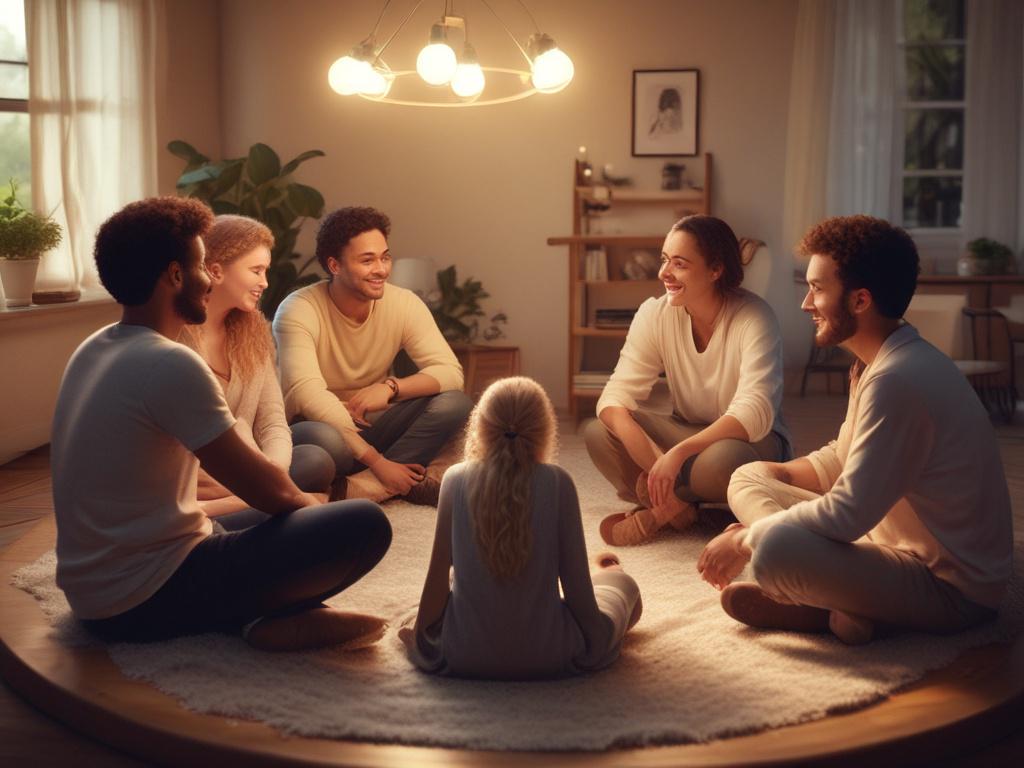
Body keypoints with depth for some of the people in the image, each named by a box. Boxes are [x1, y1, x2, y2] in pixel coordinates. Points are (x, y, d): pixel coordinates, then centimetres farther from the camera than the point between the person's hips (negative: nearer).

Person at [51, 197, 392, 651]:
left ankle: (262, 613, 1)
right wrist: (309, 506, 10)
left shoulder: (92, 351, 10)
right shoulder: (170, 365, -19)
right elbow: (265, 489, -12)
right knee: (365, 524, -17)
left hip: (93, 595, 10)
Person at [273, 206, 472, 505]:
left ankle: (366, 485, -26)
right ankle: (406, 483, -16)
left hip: (371, 425, 5)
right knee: (324, 439, -41)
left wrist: (391, 388, -31)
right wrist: (377, 461, -34)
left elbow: (451, 372, -11)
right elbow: (308, 394, -31)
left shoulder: (404, 304, -6)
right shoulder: (298, 310, -20)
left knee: (455, 404, -20)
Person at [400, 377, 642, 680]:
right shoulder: (557, 482, -12)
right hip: (546, 657, -1)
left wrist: (420, 635, 11)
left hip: (463, 657, 2)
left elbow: (438, 575, -3)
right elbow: (574, 579, -8)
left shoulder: (456, 479, -8)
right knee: (623, 584, 24)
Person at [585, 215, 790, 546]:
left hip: (749, 440, -4)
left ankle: (657, 512, -12)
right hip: (688, 432, 4)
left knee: (722, 458, -40)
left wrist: (677, 453, -45)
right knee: (598, 432, -21)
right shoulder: (655, 314, -10)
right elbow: (617, 394, -17)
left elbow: (754, 413, -32)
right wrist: (649, 456, -38)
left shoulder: (754, 319, -22)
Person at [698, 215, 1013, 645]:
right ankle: (843, 605, -7)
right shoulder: (884, 362, 7)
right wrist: (772, 475, 4)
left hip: (950, 589, -11)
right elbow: (842, 458, 19)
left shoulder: (898, 380, -26)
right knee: (747, 478, 9)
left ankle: (836, 611, -6)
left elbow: (848, 514, -28)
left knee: (774, 549, -36)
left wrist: (745, 539, -15)